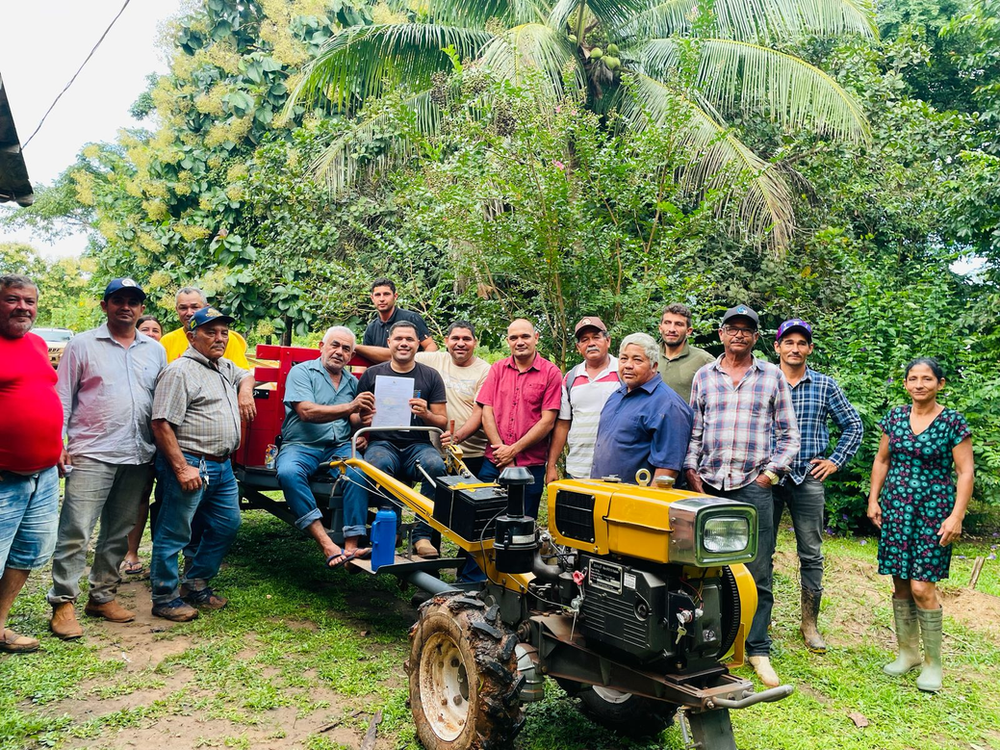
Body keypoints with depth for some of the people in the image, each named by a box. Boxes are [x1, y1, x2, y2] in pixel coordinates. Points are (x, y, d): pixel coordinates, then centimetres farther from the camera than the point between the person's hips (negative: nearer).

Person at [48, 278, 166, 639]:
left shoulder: (155, 350, 13)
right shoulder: (82, 345, 3)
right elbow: (62, 398, 1)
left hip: (138, 457, 4)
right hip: (92, 455, -4)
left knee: (118, 534, 12)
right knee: (76, 532, -5)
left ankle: (102, 596, 24)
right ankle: (63, 604, 5)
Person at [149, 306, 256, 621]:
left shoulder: (225, 367, 15)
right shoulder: (180, 371, -13)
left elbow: (246, 375, 39)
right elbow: (161, 424, -19)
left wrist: (245, 390, 13)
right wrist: (181, 469, -22)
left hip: (222, 466, 9)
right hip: (190, 465, -9)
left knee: (227, 525, 16)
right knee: (174, 534, 1)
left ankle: (195, 584, 30)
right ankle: (165, 598, 14)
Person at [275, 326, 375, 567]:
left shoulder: (353, 382, 17)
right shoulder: (302, 372, 2)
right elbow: (307, 412, -14)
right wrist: (349, 408, -24)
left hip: (340, 448, 3)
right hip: (301, 446, -3)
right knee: (288, 473, -36)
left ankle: (351, 546, -29)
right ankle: (326, 544, -36)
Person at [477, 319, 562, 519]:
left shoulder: (551, 373, -2)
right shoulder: (497, 369, 9)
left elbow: (547, 421, -7)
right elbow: (487, 413, 3)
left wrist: (513, 450, -11)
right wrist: (501, 452, -8)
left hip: (531, 465, -2)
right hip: (494, 463, 3)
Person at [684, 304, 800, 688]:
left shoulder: (772, 376, 8)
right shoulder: (704, 376, 11)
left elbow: (788, 433, 9)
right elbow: (693, 430, 13)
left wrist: (773, 471, -2)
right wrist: (690, 469, 2)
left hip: (754, 485, -1)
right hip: (708, 483, 2)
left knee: (757, 573, 0)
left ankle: (758, 650, 10)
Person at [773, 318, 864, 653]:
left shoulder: (826, 386, 6)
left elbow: (853, 426, 13)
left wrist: (835, 461, 5)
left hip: (809, 479, 1)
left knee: (811, 555, 5)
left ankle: (810, 624, 17)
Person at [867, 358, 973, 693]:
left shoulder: (953, 422, -6)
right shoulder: (895, 417, 6)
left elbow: (965, 472, -6)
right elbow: (882, 460, 14)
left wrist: (956, 516, -12)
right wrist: (873, 500, 8)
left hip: (934, 510, -4)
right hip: (896, 507, 4)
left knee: (921, 587, -8)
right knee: (900, 584, 8)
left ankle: (933, 662, 8)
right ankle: (908, 652, 23)